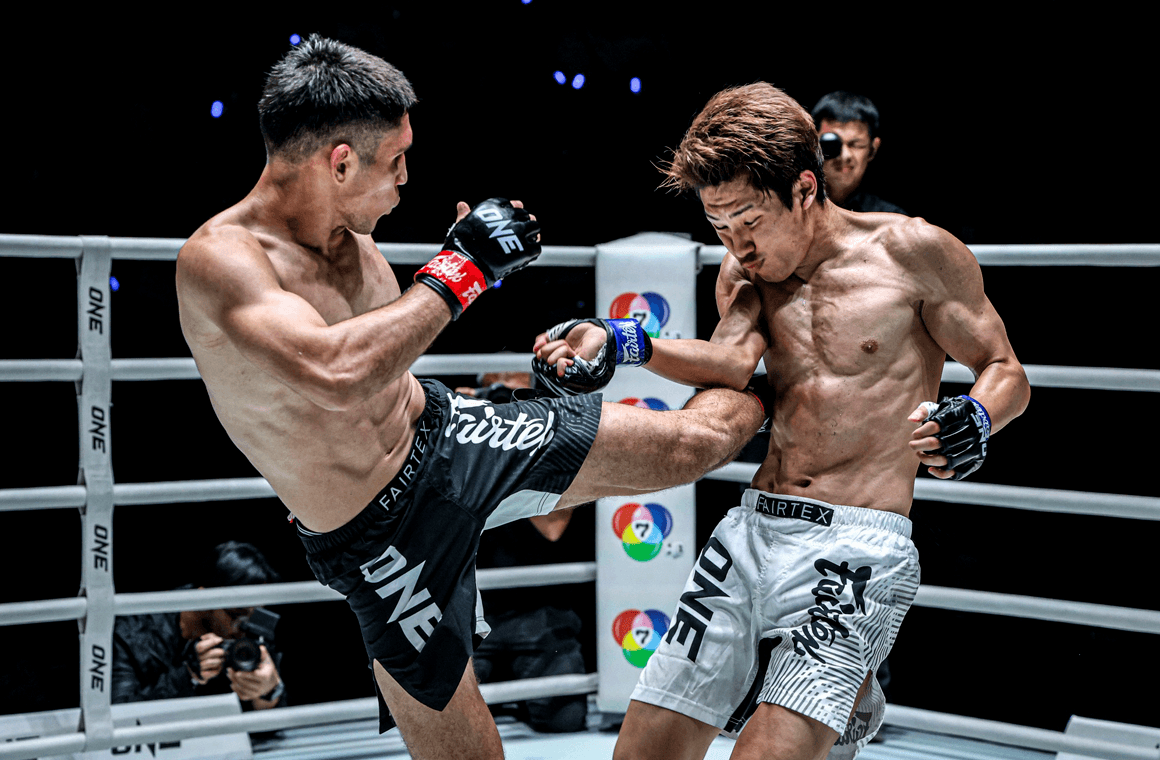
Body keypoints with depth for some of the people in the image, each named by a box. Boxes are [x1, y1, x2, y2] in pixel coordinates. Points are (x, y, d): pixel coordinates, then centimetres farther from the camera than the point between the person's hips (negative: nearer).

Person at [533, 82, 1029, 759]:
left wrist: (977, 420, -17)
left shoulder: (914, 253, -1)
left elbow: (1006, 372, 4)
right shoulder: (747, 270, 12)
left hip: (857, 547, -6)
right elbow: (734, 361, -6)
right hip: (751, 532, 6)